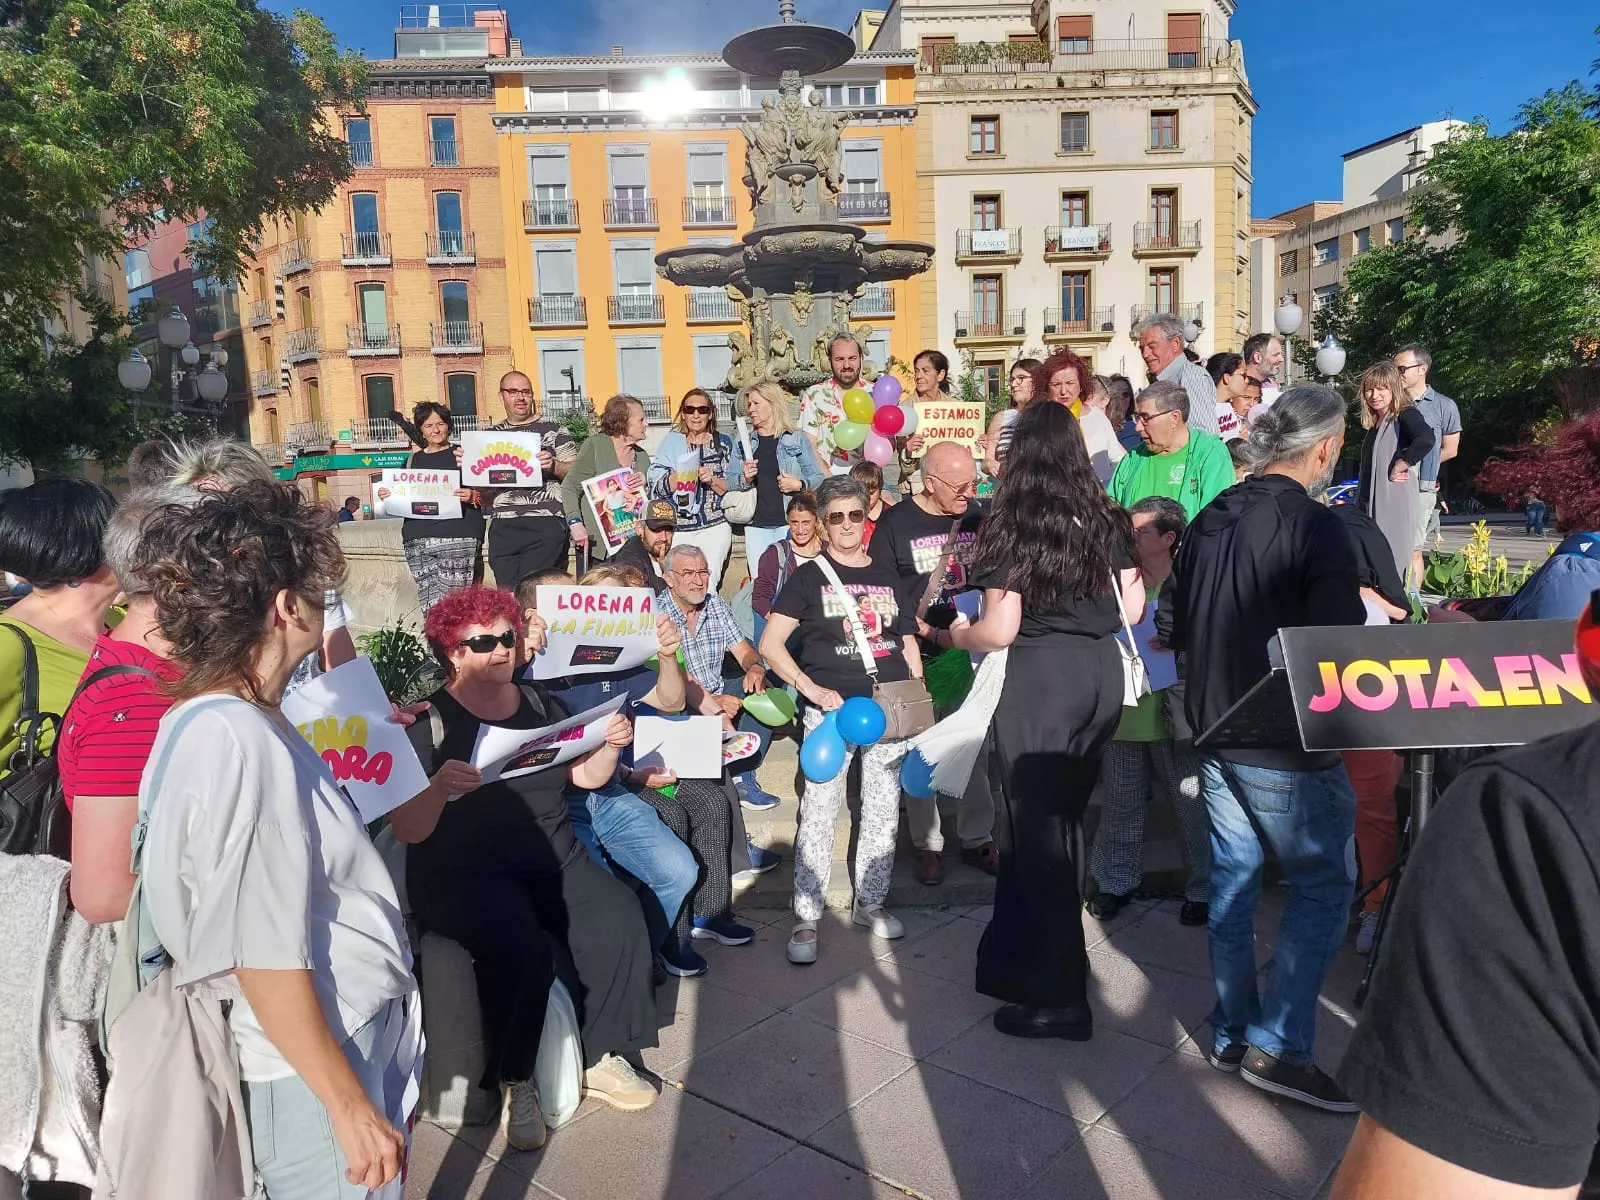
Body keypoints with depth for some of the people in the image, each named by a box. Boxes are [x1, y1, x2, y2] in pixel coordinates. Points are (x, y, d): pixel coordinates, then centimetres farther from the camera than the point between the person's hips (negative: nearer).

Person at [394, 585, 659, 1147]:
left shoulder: (539, 702, 10)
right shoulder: (430, 722, -6)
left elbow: (587, 776, 14)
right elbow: (408, 831, -11)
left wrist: (611, 745, -6)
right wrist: (439, 787, -32)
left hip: (554, 860, 5)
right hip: (465, 875, -5)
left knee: (619, 920, -20)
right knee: (521, 948, -32)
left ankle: (603, 1058, -2)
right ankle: (515, 1082, -8)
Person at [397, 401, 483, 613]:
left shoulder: (463, 454, 10)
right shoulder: (413, 461, 21)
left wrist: (472, 496, -15)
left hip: (456, 534, -4)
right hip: (418, 537, 4)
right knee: (427, 604, -4)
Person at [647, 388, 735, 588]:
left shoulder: (724, 443, 10)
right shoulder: (672, 442, 11)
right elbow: (657, 487, 2)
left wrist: (713, 481, -12)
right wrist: (681, 473, -14)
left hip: (714, 527, -1)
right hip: (677, 528, 1)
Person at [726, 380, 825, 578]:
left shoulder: (797, 440, 5)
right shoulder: (742, 444, 13)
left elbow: (818, 478, 4)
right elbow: (730, 483, 11)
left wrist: (799, 485, -14)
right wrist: (745, 479, -9)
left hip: (790, 524, -2)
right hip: (756, 526, 2)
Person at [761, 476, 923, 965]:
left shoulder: (886, 574, 12)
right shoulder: (809, 576, 1)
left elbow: (907, 641, 18)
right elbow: (770, 644, -4)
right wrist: (812, 690, -13)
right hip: (832, 709, -4)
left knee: (883, 810, 10)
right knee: (818, 812, -3)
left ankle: (870, 902, 25)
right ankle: (806, 917, 7)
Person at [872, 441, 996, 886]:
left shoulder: (977, 518, 4)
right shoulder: (895, 524, -5)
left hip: (970, 652, 3)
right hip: (917, 657, -3)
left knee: (975, 748, 9)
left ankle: (977, 839, 25)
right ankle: (927, 845, 21)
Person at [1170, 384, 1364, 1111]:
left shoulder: (1208, 520, 6)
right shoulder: (1316, 528, -17)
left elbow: (1181, 631, 13)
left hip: (1216, 732, 7)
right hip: (1286, 745, -7)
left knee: (1233, 879, 14)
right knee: (1322, 886, 6)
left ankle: (1232, 1033, 24)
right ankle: (1278, 1047, 8)